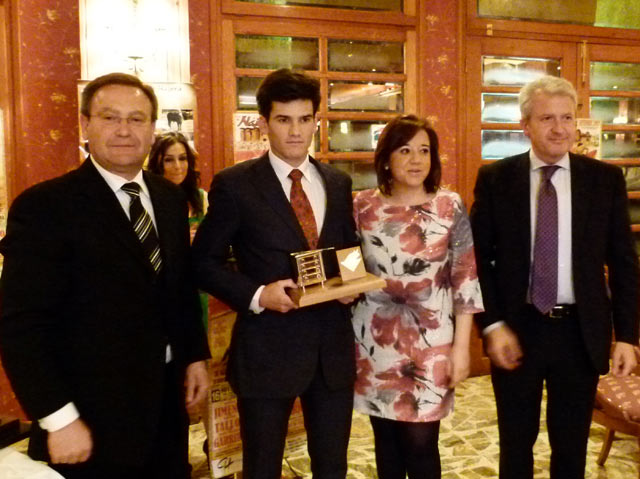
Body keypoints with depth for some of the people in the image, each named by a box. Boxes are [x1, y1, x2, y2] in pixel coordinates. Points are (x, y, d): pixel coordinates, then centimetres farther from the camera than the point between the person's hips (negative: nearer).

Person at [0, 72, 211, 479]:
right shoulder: (45, 206, -16)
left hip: (168, 397, 6)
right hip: (95, 416, -6)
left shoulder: (171, 198, 4)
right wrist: (60, 420, -18)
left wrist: (195, 355, 9)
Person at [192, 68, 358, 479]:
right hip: (267, 349, -4)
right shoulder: (235, 185, -6)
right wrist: (256, 295, -20)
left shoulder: (339, 183, 8)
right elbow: (205, 262, -5)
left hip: (334, 346, 4)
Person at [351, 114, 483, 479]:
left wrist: (462, 346, -6)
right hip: (375, 337, 2)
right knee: (386, 439, 12)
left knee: (420, 441, 2)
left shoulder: (450, 206, -3)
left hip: (430, 340, -1)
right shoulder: (363, 205, 0)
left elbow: (466, 278, -3)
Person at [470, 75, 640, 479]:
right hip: (517, 330, 0)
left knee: (572, 446, 16)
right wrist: (493, 324, -10)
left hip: (581, 332, 1)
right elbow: (478, 257, -2)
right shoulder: (495, 178, -3)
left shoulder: (606, 179, 0)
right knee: (516, 444, 16)